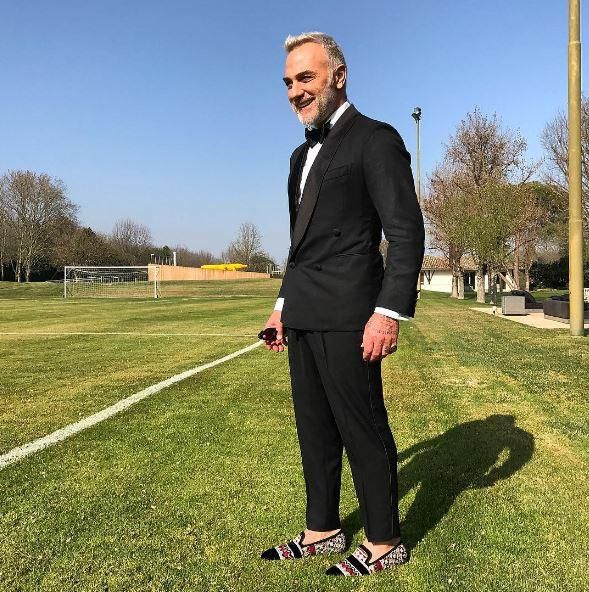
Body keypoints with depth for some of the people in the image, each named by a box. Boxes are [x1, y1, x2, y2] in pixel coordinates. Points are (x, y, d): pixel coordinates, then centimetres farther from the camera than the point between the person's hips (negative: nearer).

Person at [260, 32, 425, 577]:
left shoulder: (375, 140, -6)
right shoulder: (303, 155, 20)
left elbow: (407, 233, -13)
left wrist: (391, 311, -20)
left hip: (347, 317, -8)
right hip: (304, 318, 8)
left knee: (363, 430, 1)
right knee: (315, 430, 14)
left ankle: (384, 542, 18)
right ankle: (322, 530, 28)